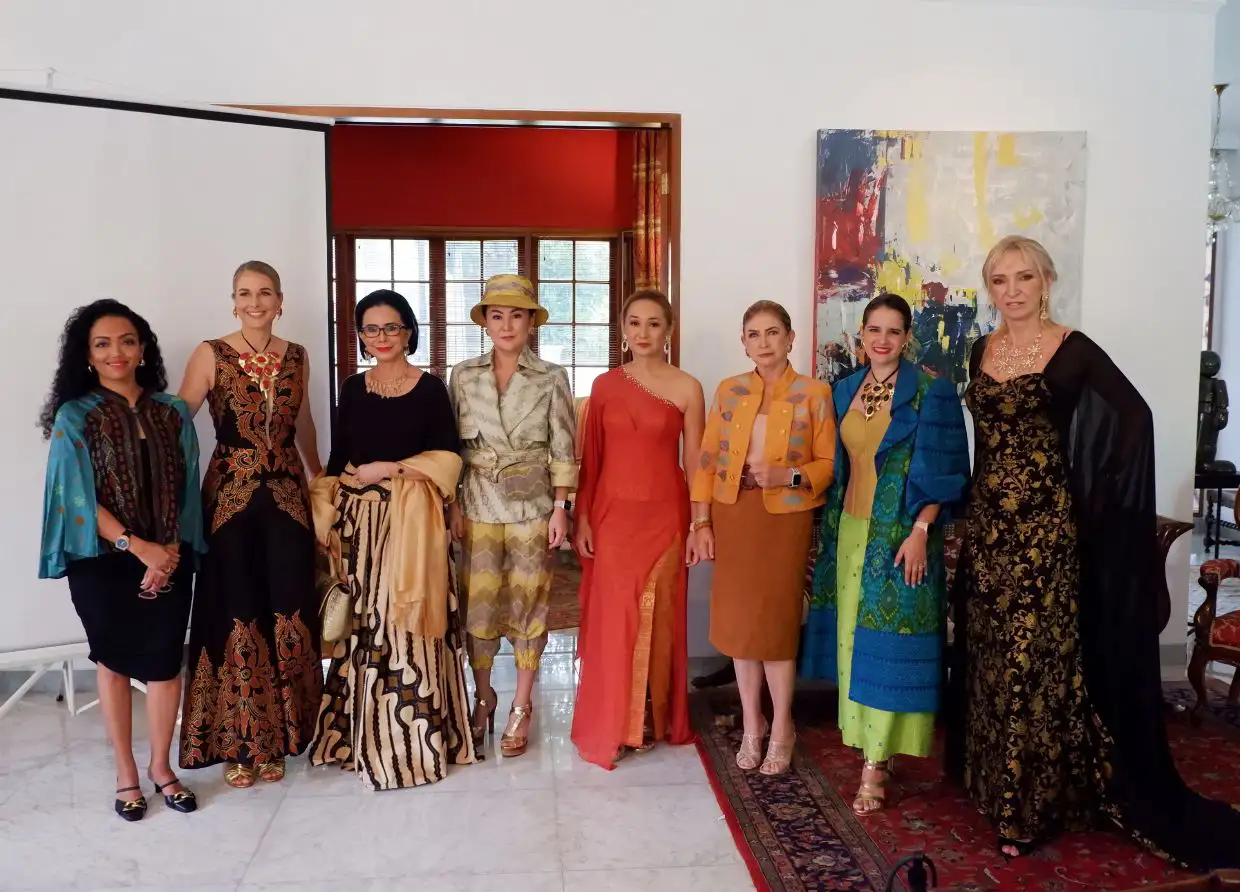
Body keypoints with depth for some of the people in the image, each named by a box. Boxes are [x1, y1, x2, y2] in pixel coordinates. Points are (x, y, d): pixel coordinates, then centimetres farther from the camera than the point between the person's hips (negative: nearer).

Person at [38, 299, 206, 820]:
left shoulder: (171, 412, 3)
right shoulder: (74, 417, -4)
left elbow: (184, 488, 2)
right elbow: (79, 497, -9)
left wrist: (168, 551, -9)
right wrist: (137, 546, -16)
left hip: (168, 558, 2)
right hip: (102, 560, -2)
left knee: (165, 659, 5)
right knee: (114, 661, 11)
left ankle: (160, 765, 24)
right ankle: (126, 773, 25)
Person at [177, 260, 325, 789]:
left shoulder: (297, 357, 8)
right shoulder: (211, 355, -3)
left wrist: (319, 475, 29)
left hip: (287, 499, 3)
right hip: (229, 500, -3)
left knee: (286, 614, 4)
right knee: (236, 617, 2)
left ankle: (274, 738, 21)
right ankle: (236, 743, 18)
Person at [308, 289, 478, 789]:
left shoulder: (430, 389, -1)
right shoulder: (352, 389, 10)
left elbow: (447, 460, -4)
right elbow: (337, 461, 12)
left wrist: (388, 469, -11)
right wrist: (327, 520, 6)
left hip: (411, 520, -3)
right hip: (358, 519, 4)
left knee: (406, 625, -2)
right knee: (362, 623, 6)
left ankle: (412, 739, 10)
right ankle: (365, 737, 20)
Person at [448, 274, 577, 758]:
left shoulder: (551, 378, -3)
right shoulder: (463, 376, 2)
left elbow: (563, 450, -3)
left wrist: (560, 508, -7)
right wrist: (454, 505, -1)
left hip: (532, 506, -1)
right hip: (479, 505, 1)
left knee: (528, 603, 6)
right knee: (478, 602, 6)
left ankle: (522, 705, 19)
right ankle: (483, 696, 26)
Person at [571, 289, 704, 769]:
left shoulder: (687, 388, -1)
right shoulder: (604, 384, 5)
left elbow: (695, 462, 0)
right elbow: (590, 457, 5)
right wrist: (582, 518, 1)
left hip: (664, 515, -1)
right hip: (612, 514, 1)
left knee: (658, 617, 6)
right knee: (612, 618, 2)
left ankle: (653, 721, 23)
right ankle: (610, 726, 16)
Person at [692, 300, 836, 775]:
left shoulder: (814, 393, -2)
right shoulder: (728, 391, 7)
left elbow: (829, 463, -2)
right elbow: (707, 460, 5)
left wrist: (789, 476, -20)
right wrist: (701, 522, -1)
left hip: (784, 518, -3)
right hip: (732, 515, 3)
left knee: (775, 622, 0)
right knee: (739, 621, 8)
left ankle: (781, 727, 21)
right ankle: (752, 723, 25)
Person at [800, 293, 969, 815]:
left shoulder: (929, 392, -7)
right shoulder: (844, 391, 10)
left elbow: (940, 472, -10)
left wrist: (919, 532, -18)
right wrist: (829, 531, 12)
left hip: (898, 534, -6)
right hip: (850, 530, 6)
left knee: (887, 643, -4)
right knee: (854, 639, 10)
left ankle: (875, 764, 2)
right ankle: (870, 745, 24)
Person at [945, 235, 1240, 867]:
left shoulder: (1072, 351, -8)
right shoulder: (981, 351, 9)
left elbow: (1134, 415, -12)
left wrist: (1094, 490, -11)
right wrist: (972, 506, 12)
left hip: (1044, 521, -6)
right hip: (987, 520, 6)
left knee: (1035, 654, -3)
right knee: (991, 653, 12)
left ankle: (1031, 804, 10)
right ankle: (996, 781, 27)